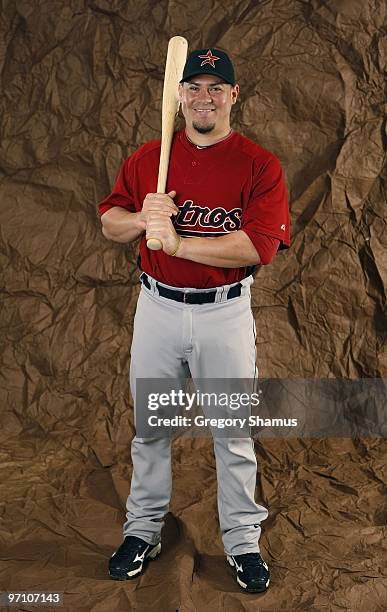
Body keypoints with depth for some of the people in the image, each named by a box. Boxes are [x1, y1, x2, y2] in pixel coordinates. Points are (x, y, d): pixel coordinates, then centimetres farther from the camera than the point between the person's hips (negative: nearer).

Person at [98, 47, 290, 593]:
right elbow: (109, 222, 7)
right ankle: (143, 531, 32)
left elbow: (260, 245, -17)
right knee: (150, 426, 14)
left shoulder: (260, 165, -6)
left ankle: (242, 541, 26)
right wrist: (144, 219, -16)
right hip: (157, 307, 3)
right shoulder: (147, 158, 5)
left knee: (234, 433, 8)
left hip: (225, 313, -2)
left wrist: (178, 241, -22)